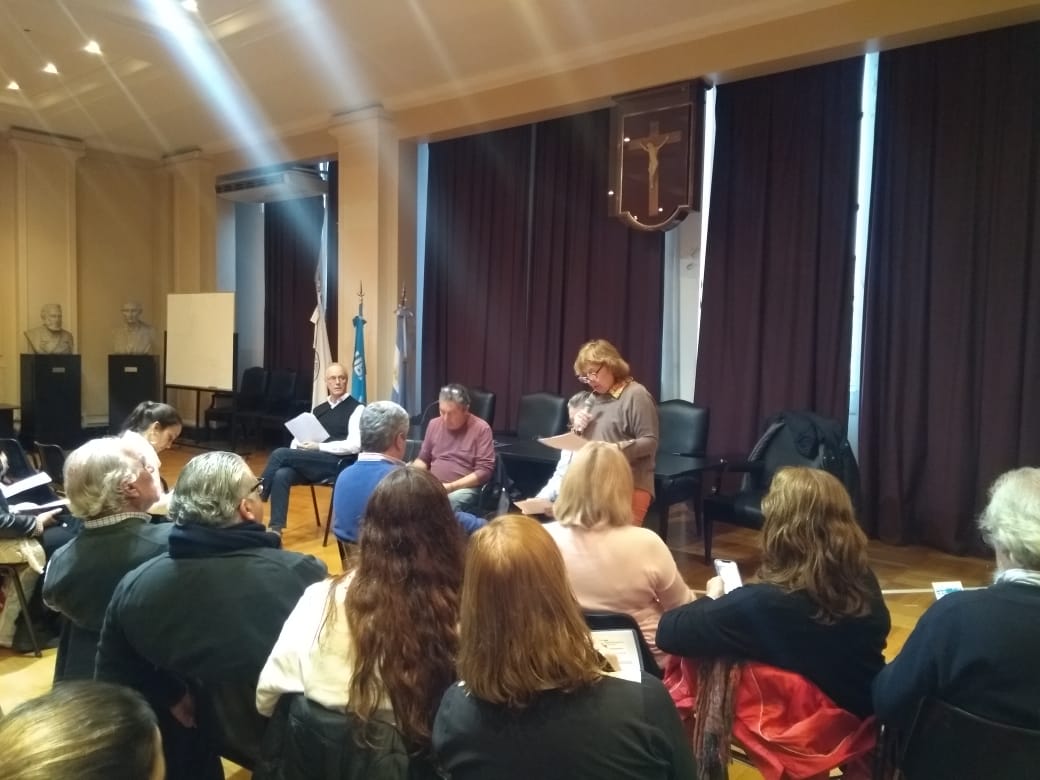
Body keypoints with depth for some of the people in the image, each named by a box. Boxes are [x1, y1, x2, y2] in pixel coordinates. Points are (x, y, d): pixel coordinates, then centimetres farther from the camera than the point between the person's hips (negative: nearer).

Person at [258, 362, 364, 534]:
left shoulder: (357, 409, -1)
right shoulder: (319, 409, 22)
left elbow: (354, 445, -13)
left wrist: (319, 447, -17)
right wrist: (297, 446, -6)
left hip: (337, 463, -6)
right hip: (312, 463, 6)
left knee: (280, 454, -21)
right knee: (281, 474, -26)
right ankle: (276, 528, -26)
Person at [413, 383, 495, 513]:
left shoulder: (481, 428, -4)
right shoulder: (434, 424, 12)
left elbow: (485, 470, -8)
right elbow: (423, 459, 23)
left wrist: (452, 486, -16)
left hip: (464, 488, -4)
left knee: (451, 501, -38)